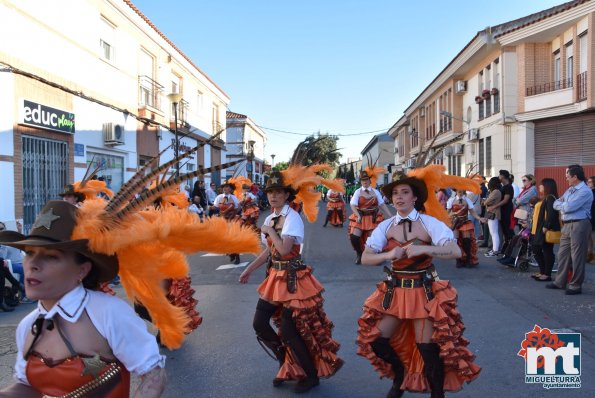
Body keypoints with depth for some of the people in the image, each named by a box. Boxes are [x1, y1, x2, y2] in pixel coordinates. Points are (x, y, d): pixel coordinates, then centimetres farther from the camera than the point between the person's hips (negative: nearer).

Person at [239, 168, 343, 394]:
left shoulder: (292, 217, -15)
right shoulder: (270, 218, 8)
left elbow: (284, 249, -28)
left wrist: (269, 231, -14)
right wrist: (249, 270, 15)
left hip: (292, 279, -8)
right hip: (275, 277, 8)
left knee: (288, 330, -4)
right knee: (259, 324, 8)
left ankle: (312, 375, 17)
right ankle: (288, 365, 28)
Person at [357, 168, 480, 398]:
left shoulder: (429, 223, -10)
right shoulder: (385, 227, -2)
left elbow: (456, 251, -21)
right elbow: (365, 258, -5)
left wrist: (422, 249, -31)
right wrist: (389, 255, -23)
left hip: (424, 291, -3)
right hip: (394, 291, 4)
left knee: (427, 346, -6)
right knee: (376, 339, 2)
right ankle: (400, 374, 33)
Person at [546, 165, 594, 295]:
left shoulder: (585, 191, -14)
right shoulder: (569, 190, 15)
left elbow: (568, 207, -20)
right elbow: (556, 204, 12)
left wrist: (560, 204, 0)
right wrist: (563, 204, -8)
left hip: (579, 225, -9)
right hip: (567, 225, 9)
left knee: (577, 257, -1)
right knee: (563, 254, 14)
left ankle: (576, 286, 9)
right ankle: (560, 282, 24)